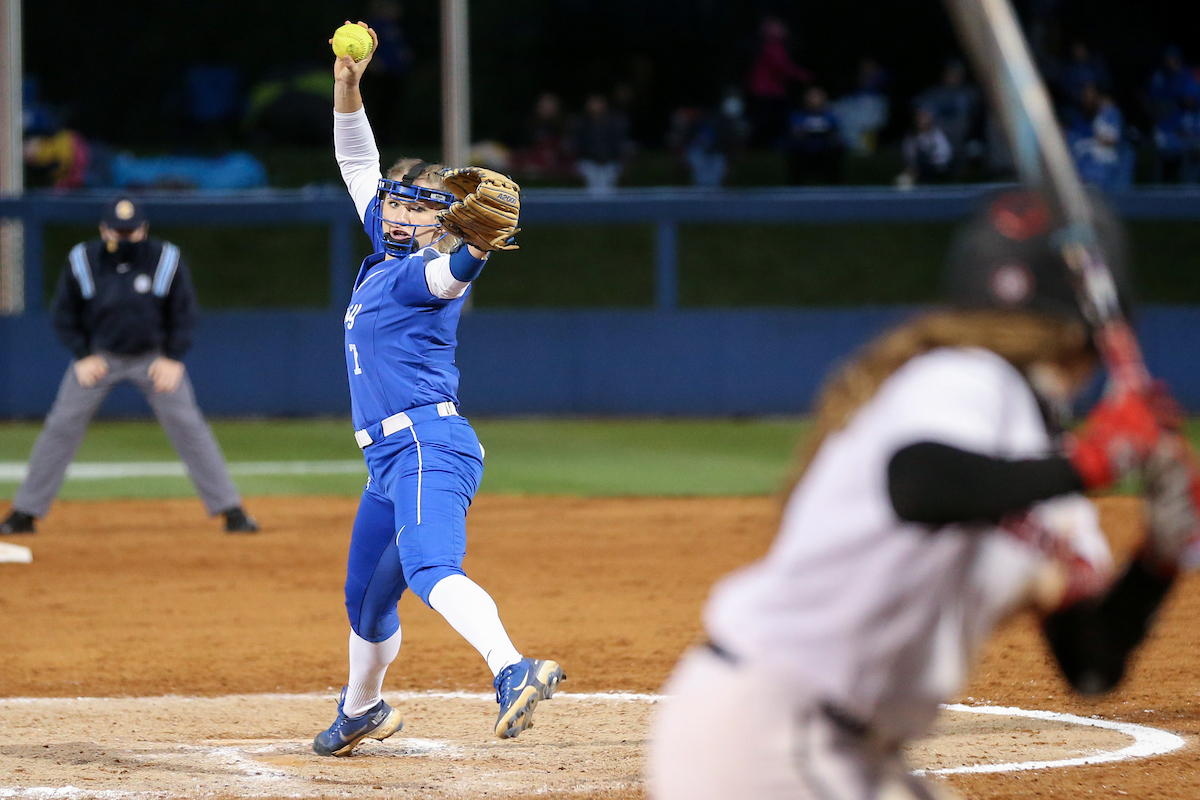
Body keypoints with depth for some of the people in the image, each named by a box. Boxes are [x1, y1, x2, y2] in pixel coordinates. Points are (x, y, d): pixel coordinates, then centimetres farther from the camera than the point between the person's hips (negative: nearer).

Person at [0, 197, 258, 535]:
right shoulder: (82, 261, -11)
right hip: (97, 355, 1)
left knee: (188, 426, -8)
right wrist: (83, 357, -10)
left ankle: (231, 509, -3)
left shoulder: (166, 259, -12)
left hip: (154, 356, -1)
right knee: (61, 427, -6)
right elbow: (65, 316, 1)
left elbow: (184, 314, -3)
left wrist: (173, 359, -12)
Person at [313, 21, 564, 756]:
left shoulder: (426, 271, -7)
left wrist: (475, 249, -55)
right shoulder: (387, 249, 18)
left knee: (430, 570, -33)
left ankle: (514, 672, -52)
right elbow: (358, 164, 26)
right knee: (366, 597, 23)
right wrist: (347, 88, 13)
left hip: (429, 444, -9)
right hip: (392, 457, 9)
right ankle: (361, 710, 45)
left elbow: (449, 273, -32)